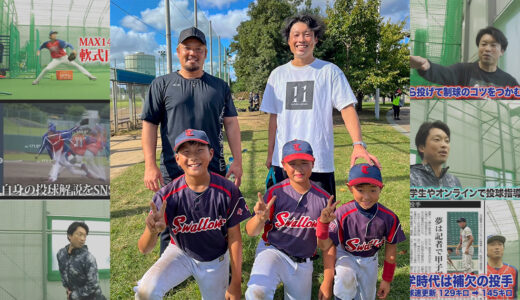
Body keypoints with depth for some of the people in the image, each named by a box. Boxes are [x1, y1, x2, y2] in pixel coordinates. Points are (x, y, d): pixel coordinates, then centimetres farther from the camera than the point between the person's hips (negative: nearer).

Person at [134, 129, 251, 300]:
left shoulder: (228, 191, -22)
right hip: (180, 253, -1)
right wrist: (153, 231, -49)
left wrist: (236, 283, -8)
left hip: (215, 259, 1)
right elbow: (144, 249, -24)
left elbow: (234, 237, -11)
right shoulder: (167, 196, -23)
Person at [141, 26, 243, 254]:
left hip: (215, 171, 2)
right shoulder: (162, 84, 6)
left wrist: (237, 161, 2)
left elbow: (231, 124, 9)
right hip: (173, 172, -1)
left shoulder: (219, 86, 11)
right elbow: (149, 124, 1)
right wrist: (150, 166, -7)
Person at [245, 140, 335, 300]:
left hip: (303, 264, 3)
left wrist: (328, 281, -1)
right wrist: (260, 218, -35)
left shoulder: (324, 198, -6)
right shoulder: (275, 193, -10)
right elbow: (251, 232, -12)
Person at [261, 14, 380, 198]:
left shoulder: (330, 71, 1)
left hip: (320, 162, -2)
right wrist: (270, 154, 11)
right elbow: (274, 117, 12)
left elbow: (347, 108, -6)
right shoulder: (278, 74, 10)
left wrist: (358, 144, -21)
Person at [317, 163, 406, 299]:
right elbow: (324, 246, -28)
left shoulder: (389, 218, -23)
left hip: (369, 260, 3)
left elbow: (391, 249, -7)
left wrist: (387, 280, 2)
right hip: (346, 256, -2)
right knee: (345, 279, -32)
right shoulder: (343, 214, -29)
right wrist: (323, 222, -47)